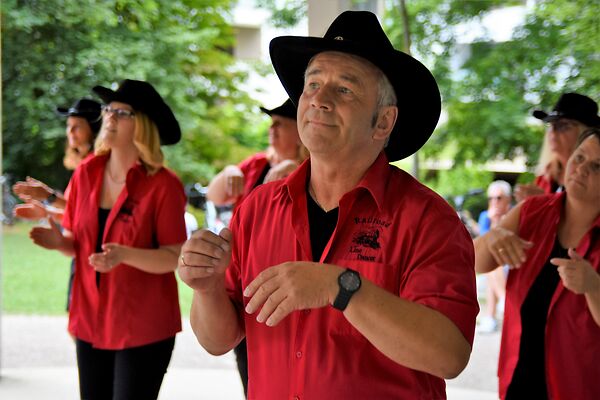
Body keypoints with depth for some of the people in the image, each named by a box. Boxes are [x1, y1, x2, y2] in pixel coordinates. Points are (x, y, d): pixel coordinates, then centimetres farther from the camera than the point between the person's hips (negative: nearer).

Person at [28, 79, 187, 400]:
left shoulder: (163, 185, -13)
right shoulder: (86, 173, 2)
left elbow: (175, 258, -13)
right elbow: (79, 244, 11)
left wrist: (124, 255, -28)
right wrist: (60, 241, -12)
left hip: (144, 326, -5)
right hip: (90, 319, 5)